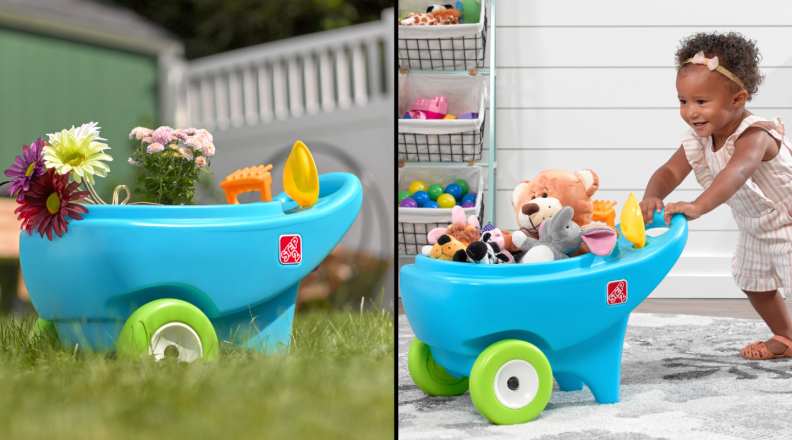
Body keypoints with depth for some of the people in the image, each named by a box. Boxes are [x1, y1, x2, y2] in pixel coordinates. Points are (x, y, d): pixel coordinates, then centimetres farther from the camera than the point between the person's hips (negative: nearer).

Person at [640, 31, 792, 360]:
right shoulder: (696, 141, -13)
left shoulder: (754, 135, -38)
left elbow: (736, 172, -57)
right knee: (753, 281, 20)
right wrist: (652, 197, -47)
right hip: (757, 228, 9)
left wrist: (698, 206, -73)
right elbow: (670, 172, -22)